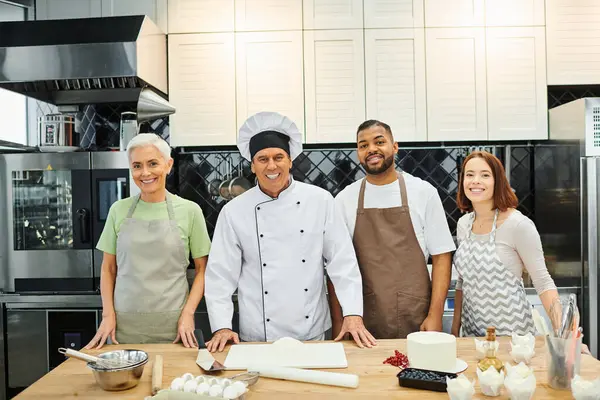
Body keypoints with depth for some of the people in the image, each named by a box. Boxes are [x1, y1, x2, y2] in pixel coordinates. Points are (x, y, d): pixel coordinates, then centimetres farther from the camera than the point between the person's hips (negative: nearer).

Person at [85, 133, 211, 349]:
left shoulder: (189, 210, -3)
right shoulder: (118, 210, 2)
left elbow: (202, 270, 1)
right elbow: (108, 269, 9)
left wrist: (188, 313, -8)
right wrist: (108, 314, 0)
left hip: (172, 324, -1)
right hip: (124, 324, 2)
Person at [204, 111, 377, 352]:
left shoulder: (320, 201, -5)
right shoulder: (234, 211, -5)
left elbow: (343, 261, -4)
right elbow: (221, 274, -3)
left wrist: (353, 314, -10)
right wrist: (222, 327, -10)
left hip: (311, 333, 1)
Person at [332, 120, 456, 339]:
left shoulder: (424, 192, -1)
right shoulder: (344, 199, 1)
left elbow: (441, 256, 0)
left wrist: (435, 315, -6)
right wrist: (338, 322, -1)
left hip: (416, 321, 0)